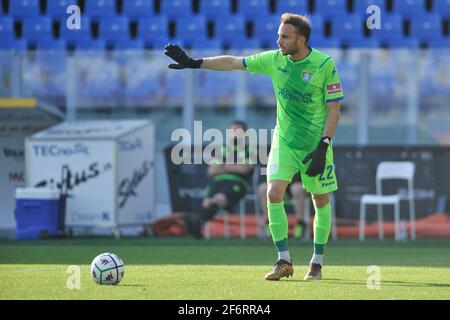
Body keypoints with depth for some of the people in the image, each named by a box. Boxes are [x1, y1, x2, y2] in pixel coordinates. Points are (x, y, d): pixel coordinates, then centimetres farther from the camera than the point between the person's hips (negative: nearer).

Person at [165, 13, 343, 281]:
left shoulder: (325, 65, -15)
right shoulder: (275, 59, -4)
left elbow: (334, 109, -11)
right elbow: (233, 63, 5)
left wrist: (323, 147, -19)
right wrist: (193, 63, 2)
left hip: (316, 144, -3)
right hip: (284, 140, 3)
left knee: (321, 201, 4)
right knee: (274, 193, -14)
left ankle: (317, 263, 19)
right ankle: (284, 261, -6)